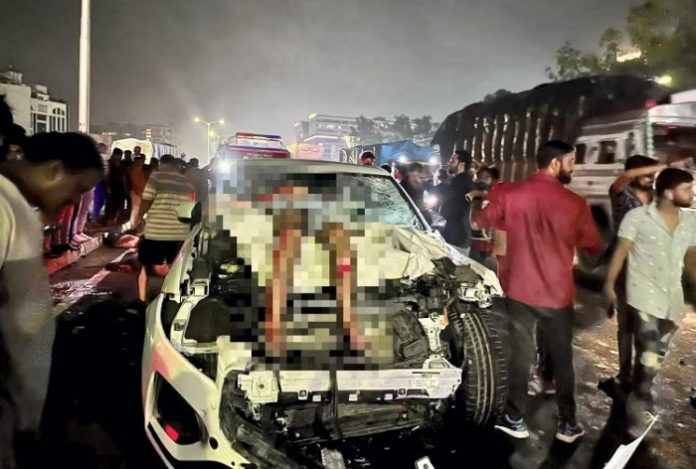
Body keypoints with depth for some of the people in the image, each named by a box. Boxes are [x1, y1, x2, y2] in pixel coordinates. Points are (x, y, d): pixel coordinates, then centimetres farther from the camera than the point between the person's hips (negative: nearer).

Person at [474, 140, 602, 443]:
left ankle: (515, 419, 21)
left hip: (520, 291, 1)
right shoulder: (575, 203, -11)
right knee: (562, 358, 14)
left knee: (520, 355, 12)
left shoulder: (511, 195, -7)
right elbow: (594, 247, 3)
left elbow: (478, 224, 7)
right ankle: (567, 424, 25)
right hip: (558, 294, -1)